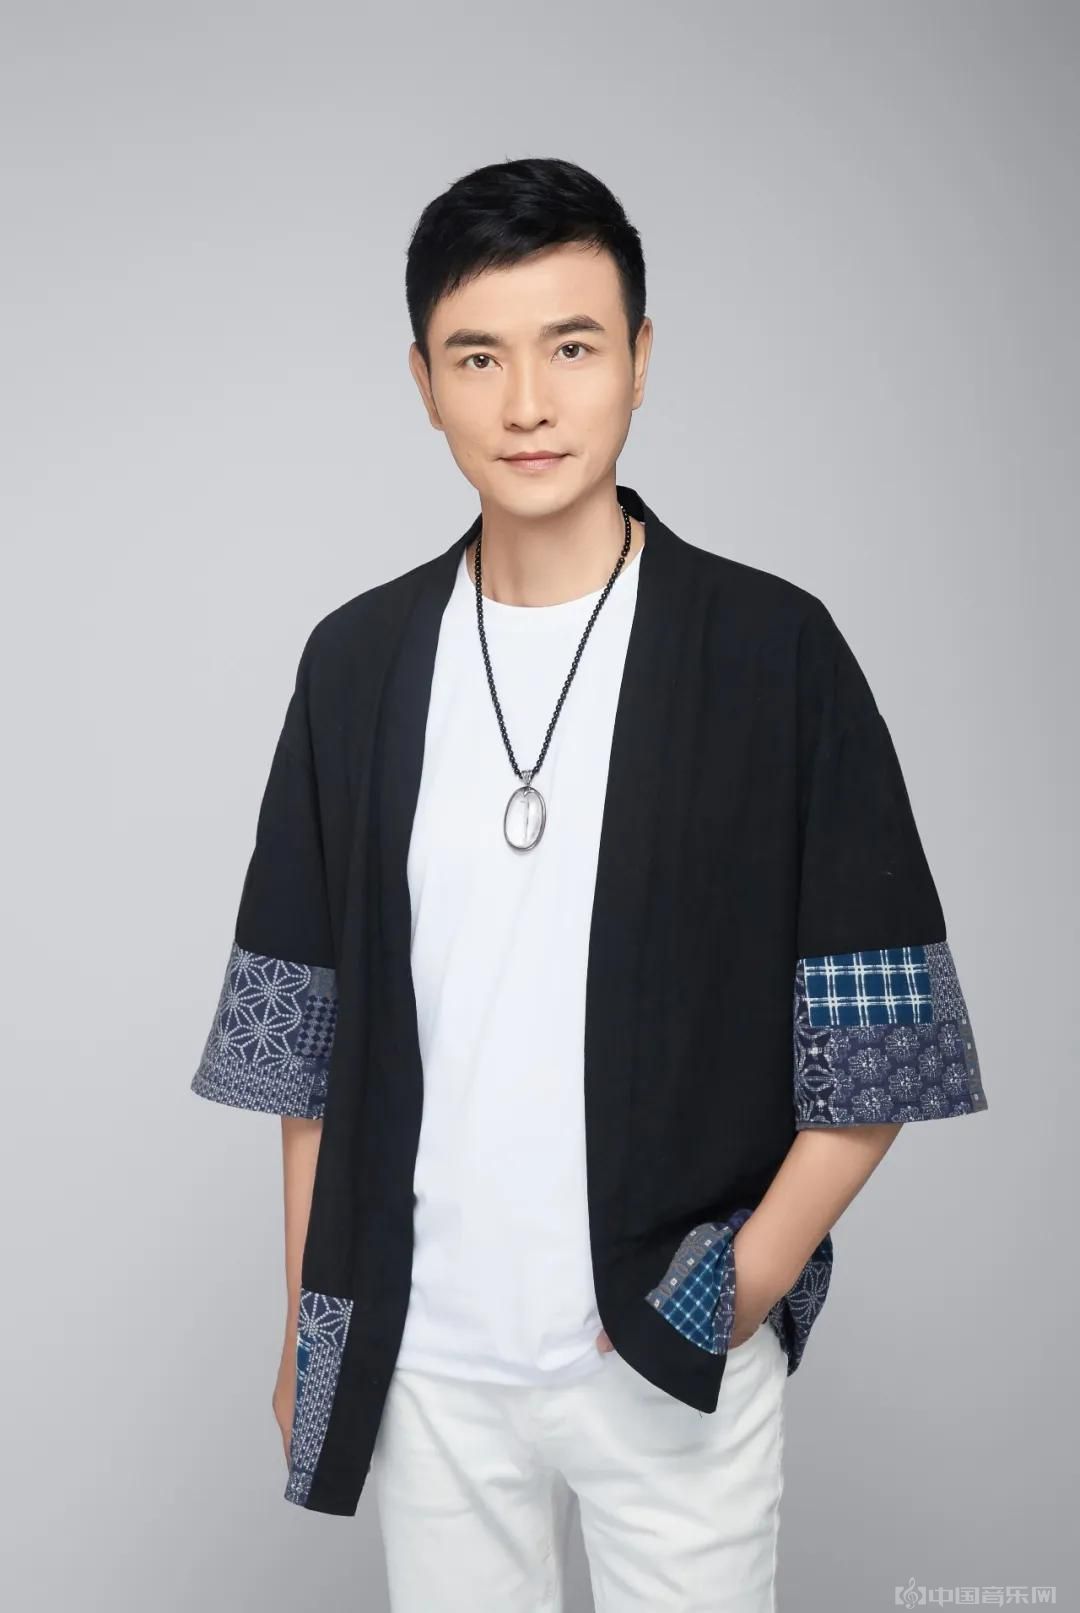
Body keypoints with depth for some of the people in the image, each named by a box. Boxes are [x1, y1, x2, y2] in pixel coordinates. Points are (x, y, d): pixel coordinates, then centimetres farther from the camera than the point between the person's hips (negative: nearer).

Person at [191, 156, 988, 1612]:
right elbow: (306, 1032, 6)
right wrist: (307, 1322, 7)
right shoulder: (358, 662, 1)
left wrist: (743, 1287, -13)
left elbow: (881, 1043, -5)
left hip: (677, 1364, -2)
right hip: (424, 1355, 3)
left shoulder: (774, 650, -7)